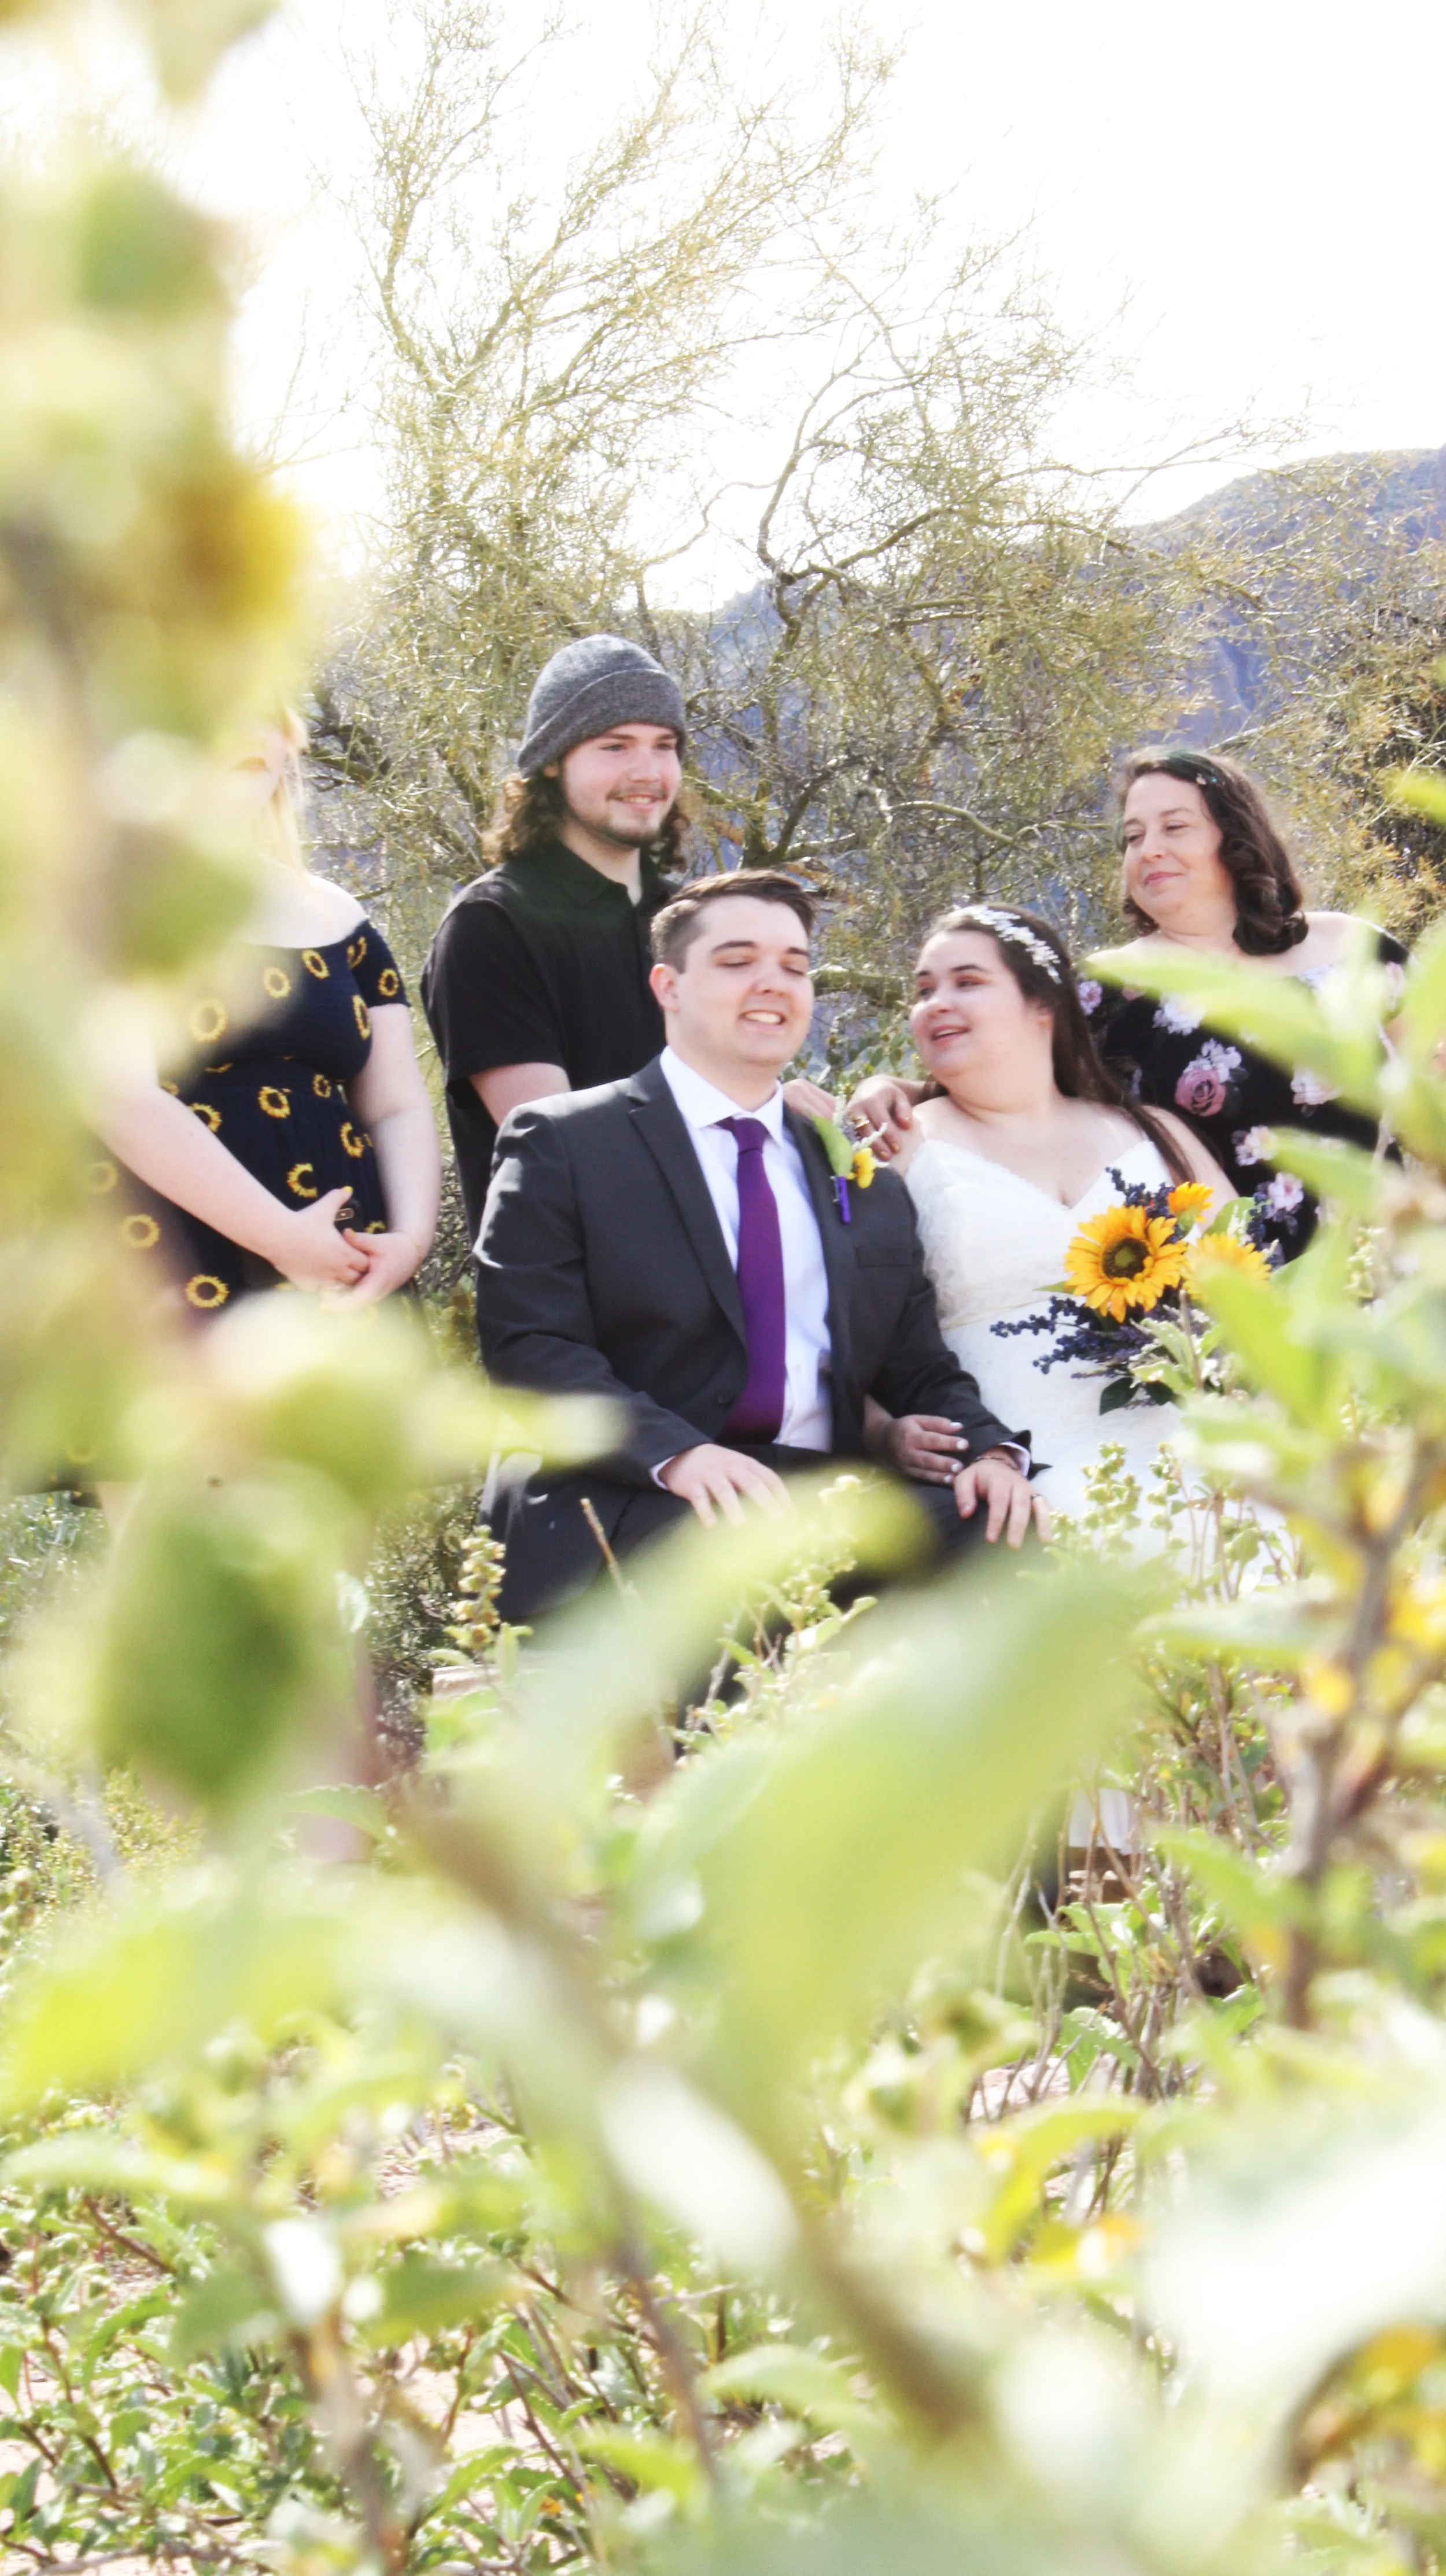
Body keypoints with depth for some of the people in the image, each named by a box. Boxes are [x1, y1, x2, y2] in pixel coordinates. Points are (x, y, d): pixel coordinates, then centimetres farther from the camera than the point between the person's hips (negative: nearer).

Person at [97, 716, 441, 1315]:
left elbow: (398, 1106, 14)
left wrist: (411, 1239, -7)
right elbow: (123, 1099, -13)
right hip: (174, 1285, -5)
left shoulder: (339, 921, 16)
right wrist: (279, 1235, -18)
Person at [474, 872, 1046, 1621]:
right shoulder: (561, 1143, 8)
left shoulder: (865, 1178, 24)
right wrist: (678, 1455, -21)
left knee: (1000, 1534, -25)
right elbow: (531, 1349, -4)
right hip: (629, 1515, -5)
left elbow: (918, 1369, 24)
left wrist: (990, 1449, -1)